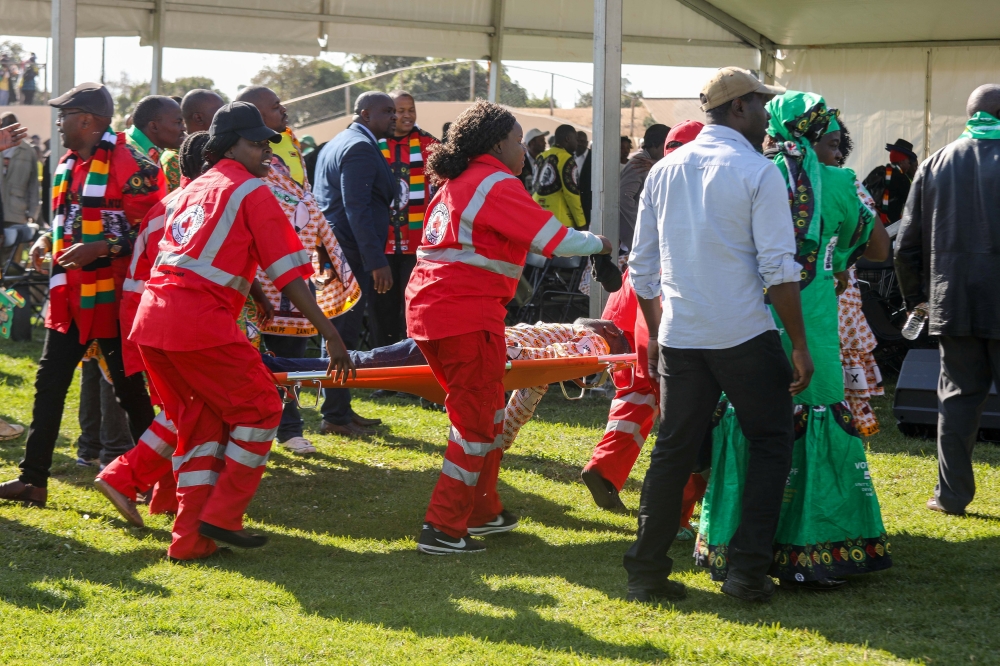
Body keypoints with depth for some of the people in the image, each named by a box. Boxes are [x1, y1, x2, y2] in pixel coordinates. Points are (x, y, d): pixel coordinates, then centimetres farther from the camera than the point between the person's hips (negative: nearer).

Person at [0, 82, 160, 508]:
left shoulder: (128, 164, -14)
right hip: (69, 295, 8)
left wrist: (99, 249, -24)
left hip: (111, 296, -8)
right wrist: (47, 241, 7)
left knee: (129, 387, 2)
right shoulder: (68, 164, 13)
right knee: (48, 384, 5)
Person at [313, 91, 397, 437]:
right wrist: (377, 261, -24)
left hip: (331, 249, 11)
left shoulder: (336, 144, 20)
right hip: (349, 254, -11)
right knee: (343, 334, -6)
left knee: (340, 333, 16)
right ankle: (335, 416, -3)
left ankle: (340, 409, 23)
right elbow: (357, 209, -22)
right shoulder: (360, 148, -14)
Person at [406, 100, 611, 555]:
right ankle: (443, 529, -3)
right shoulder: (497, 184, -9)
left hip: (429, 308, 9)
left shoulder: (456, 182, 19)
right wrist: (599, 244, 5)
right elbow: (555, 239, -12)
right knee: (477, 423, -2)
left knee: (487, 413, 21)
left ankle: (481, 510, 29)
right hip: (467, 314, -9)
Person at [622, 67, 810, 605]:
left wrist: (656, 333, 21)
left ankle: (646, 574, 10)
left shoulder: (664, 172, 9)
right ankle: (748, 571, 4)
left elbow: (642, 266, 12)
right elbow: (779, 269, -12)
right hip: (745, 337, -5)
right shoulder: (758, 172, -8)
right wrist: (800, 345, -7)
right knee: (770, 444, 9)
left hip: (678, 337, 5)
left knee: (674, 449, 11)